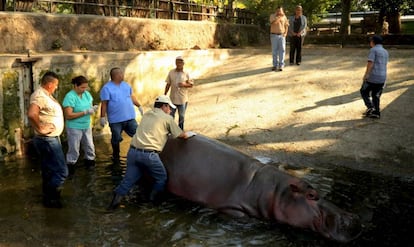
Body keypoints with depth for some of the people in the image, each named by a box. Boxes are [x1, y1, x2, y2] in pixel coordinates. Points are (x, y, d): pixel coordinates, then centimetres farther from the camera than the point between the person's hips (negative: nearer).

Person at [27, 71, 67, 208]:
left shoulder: (46, 94, 11)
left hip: (50, 139, 11)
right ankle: (50, 198, 7)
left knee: (49, 171, 19)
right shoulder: (40, 96, -22)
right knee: (61, 171, -5)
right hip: (48, 140, -10)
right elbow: (31, 114, -39)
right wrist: (40, 128, -26)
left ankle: (48, 197, 30)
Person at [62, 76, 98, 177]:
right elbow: (68, 115, -22)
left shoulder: (87, 94, 3)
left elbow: (90, 106, 14)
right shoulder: (70, 96, -18)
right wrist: (85, 112, -25)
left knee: (90, 148, 15)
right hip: (74, 128, -6)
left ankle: (90, 165, 32)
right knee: (74, 150, 1)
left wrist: (93, 108, -12)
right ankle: (70, 170, 15)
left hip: (87, 126, 7)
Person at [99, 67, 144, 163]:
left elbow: (132, 96, 21)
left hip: (130, 117, 5)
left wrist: (139, 106, 23)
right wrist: (102, 117, -12)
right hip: (115, 120, -5)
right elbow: (104, 104, -11)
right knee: (116, 139, 9)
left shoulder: (126, 85, 9)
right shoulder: (107, 88, -9)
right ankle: (116, 156, 28)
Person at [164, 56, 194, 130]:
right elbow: (168, 84, 5)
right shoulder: (171, 72, 1)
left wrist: (184, 84, -18)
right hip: (172, 98, 1)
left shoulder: (186, 74, -3)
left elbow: (191, 84, 0)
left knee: (181, 116, 11)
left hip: (183, 99, -1)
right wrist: (165, 95, 5)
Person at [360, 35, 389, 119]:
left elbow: (370, 63, -17)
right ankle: (376, 113, 12)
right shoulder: (385, 52, 16)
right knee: (376, 95, 14)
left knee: (364, 92, 10)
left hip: (373, 77, -7)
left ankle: (370, 107, -4)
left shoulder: (373, 50, -7)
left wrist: (365, 75, -17)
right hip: (382, 77, 7)